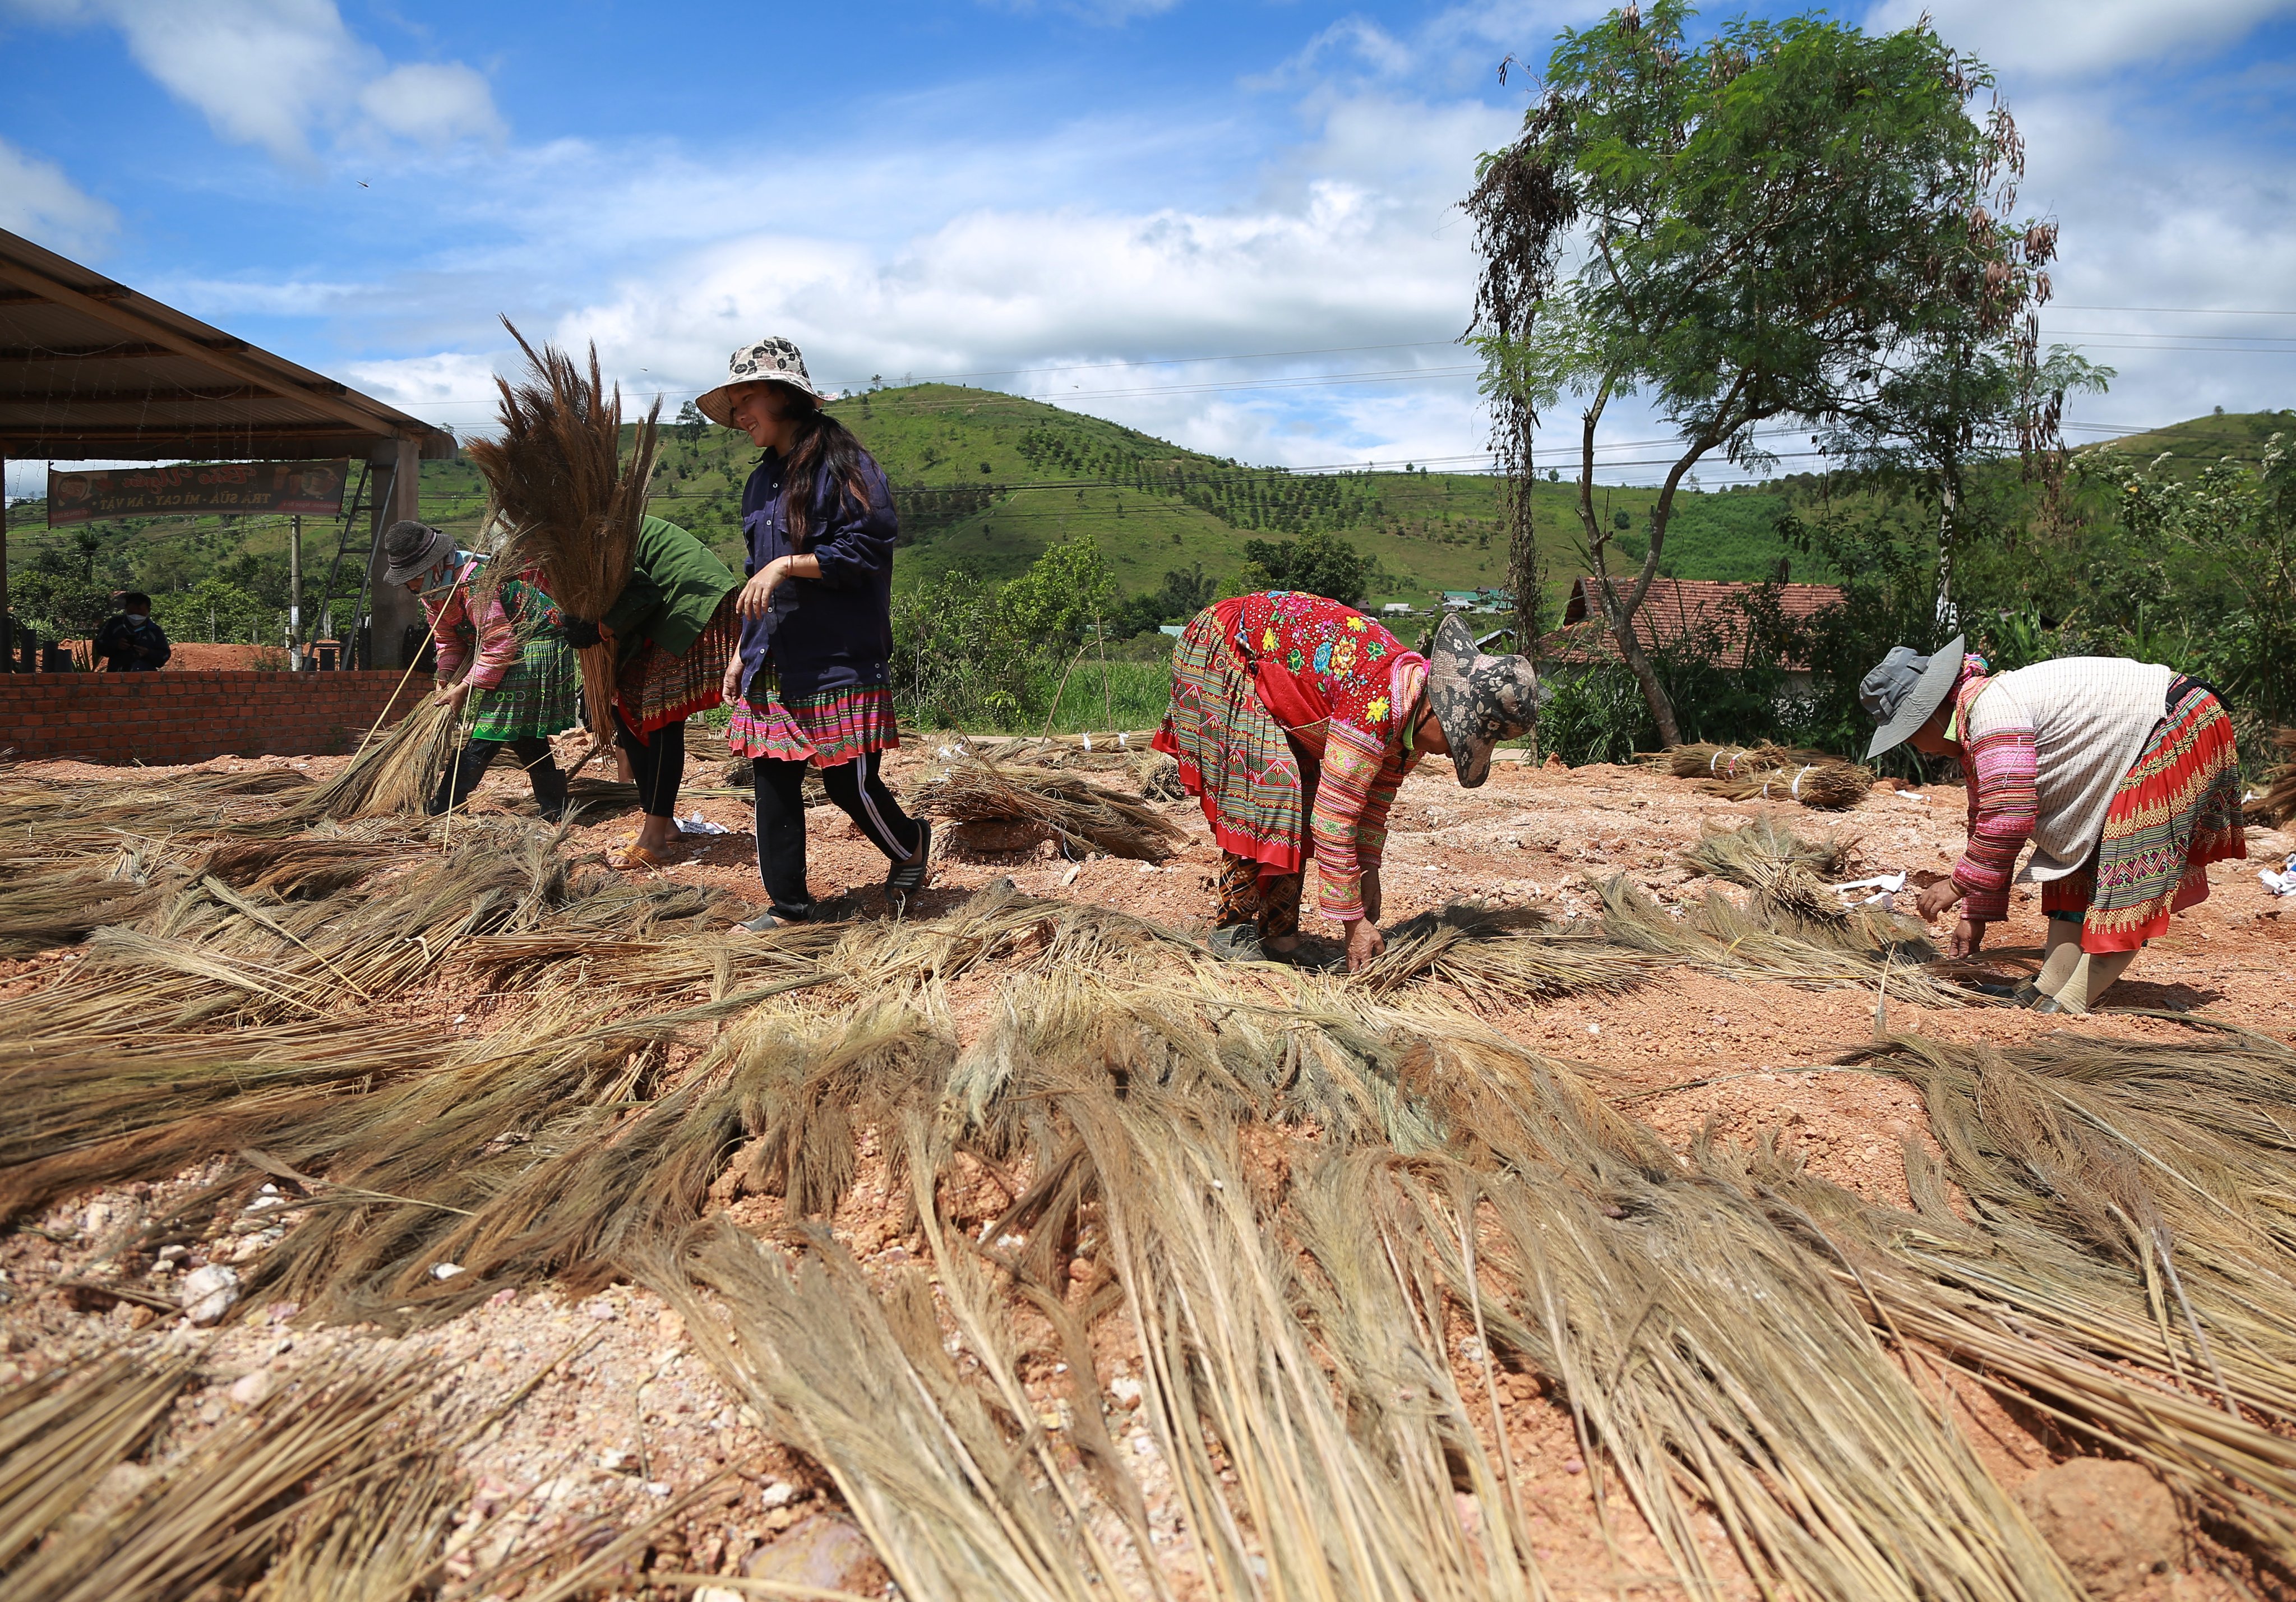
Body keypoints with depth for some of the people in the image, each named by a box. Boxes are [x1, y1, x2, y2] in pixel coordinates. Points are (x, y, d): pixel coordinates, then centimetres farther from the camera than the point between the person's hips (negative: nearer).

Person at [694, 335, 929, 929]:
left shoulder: (844, 467, -7)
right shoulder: (761, 483, 17)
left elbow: (864, 551, -15)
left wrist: (787, 564, -21)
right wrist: (743, 652, 19)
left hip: (839, 664, -7)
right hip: (772, 668, 7)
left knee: (848, 782, -1)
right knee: (774, 781, 5)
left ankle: (911, 845, 28)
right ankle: (787, 903, 15)